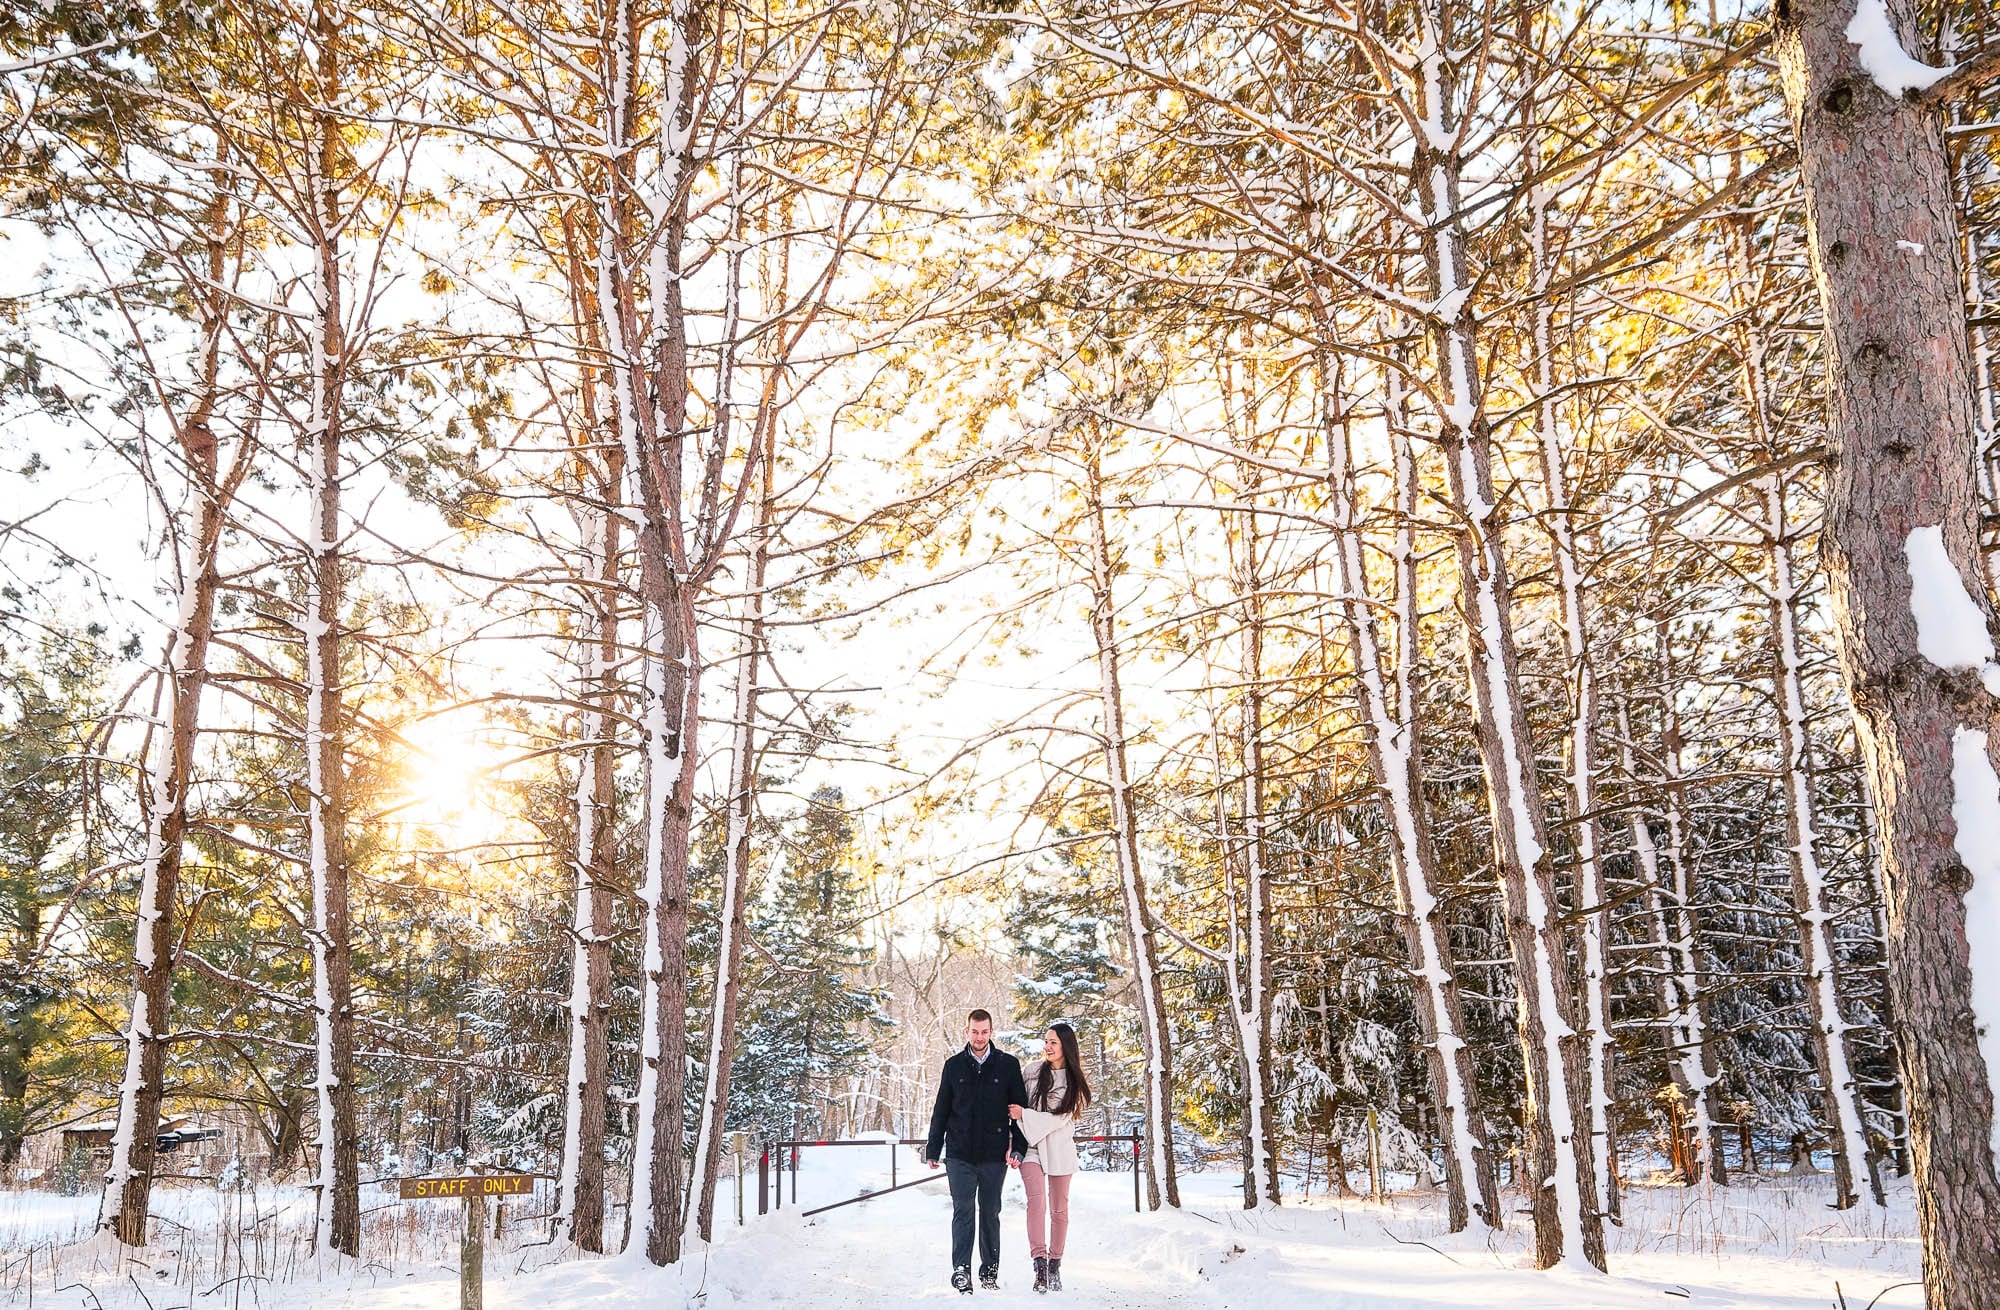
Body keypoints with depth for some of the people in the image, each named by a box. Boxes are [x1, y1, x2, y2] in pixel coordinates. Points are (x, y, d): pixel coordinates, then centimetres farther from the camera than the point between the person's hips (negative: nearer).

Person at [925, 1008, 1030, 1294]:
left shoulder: (1008, 1065, 2)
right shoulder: (954, 1066, 6)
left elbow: (1019, 1109, 4)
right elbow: (941, 1110, 11)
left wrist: (1017, 1148, -5)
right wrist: (933, 1150, 10)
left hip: (994, 1154, 0)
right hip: (959, 1154, 0)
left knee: (990, 1213, 8)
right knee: (963, 1211, -5)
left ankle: (990, 1271, 17)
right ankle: (961, 1270, -3)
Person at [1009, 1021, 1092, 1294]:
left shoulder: (1074, 1082, -1)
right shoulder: (1033, 1071, 4)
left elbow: (1060, 1118, -9)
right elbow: (1019, 1106, 12)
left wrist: (1024, 1115, -14)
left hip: (1059, 1149, 1)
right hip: (1031, 1146, 0)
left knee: (1059, 1209, 7)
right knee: (1036, 1200, -21)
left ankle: (1054, 1267, 20)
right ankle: (1040, 1264, -28)